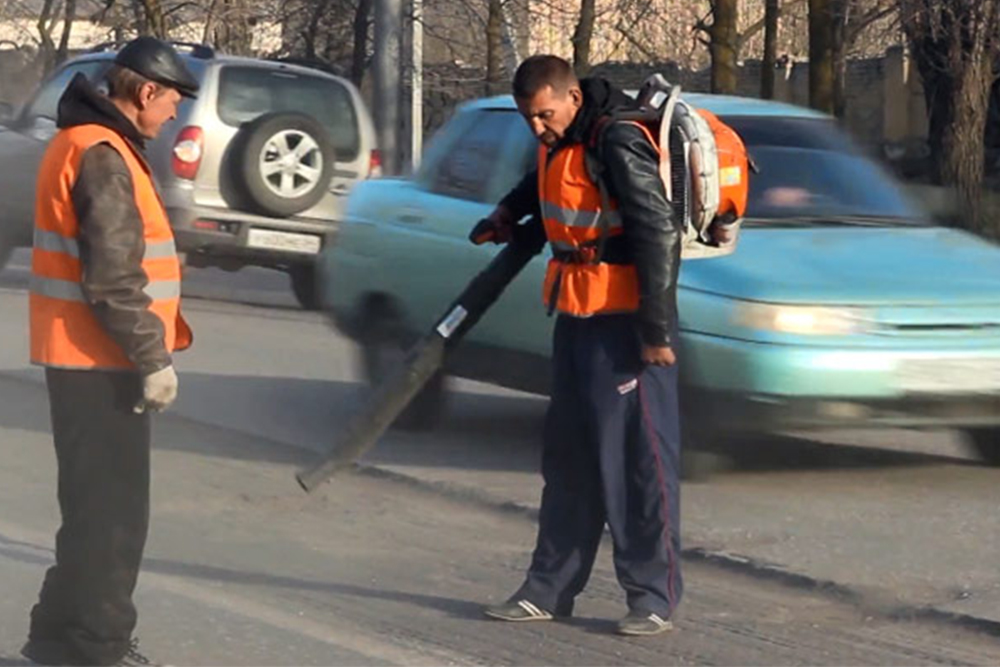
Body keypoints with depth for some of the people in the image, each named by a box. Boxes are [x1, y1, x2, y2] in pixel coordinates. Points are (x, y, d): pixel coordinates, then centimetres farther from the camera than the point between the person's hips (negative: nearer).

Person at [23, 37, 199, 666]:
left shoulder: (93, 143, 15)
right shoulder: (102, 156, -18)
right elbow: (112, 279, -23)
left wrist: (149, 347, 19)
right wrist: (153, 358, -19)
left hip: (87, 358, 11)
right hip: (99, 361, -11)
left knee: (99, 503, 17)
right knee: (111, 508, -5)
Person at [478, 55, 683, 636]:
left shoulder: (618, 144, -20)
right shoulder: (559, 140, 8)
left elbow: (658, 234, -22)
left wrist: (655, 331, -22)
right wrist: (511, 211, 16)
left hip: (626, 321, -10)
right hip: (577, 314, 10)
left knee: (640, 457, -5)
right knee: (569, 456, 14)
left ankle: (654, 597, 2)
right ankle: (551, 589, 21)